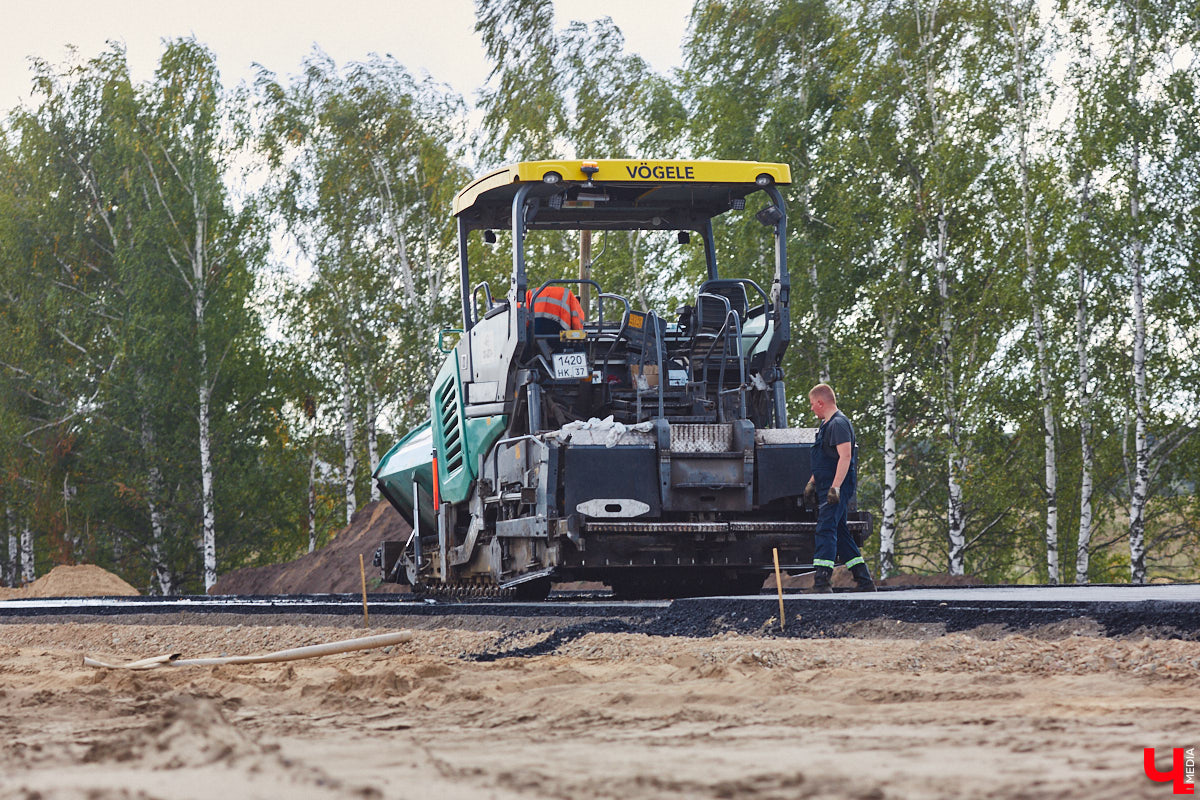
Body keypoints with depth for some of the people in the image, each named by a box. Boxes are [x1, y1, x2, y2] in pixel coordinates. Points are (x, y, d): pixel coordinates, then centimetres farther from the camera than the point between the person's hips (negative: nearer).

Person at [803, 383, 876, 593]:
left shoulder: (839, 424, -13)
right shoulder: (826, 425, 20)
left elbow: (845, 456, -22)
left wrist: (835, 487, -27)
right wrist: (812, 483, 30)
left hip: (838, 488, -10)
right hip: (827, 488, 10)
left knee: (826, 529, -16)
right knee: (840, 533, 12)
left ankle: (822, 582, -23)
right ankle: (865, 582, 16)